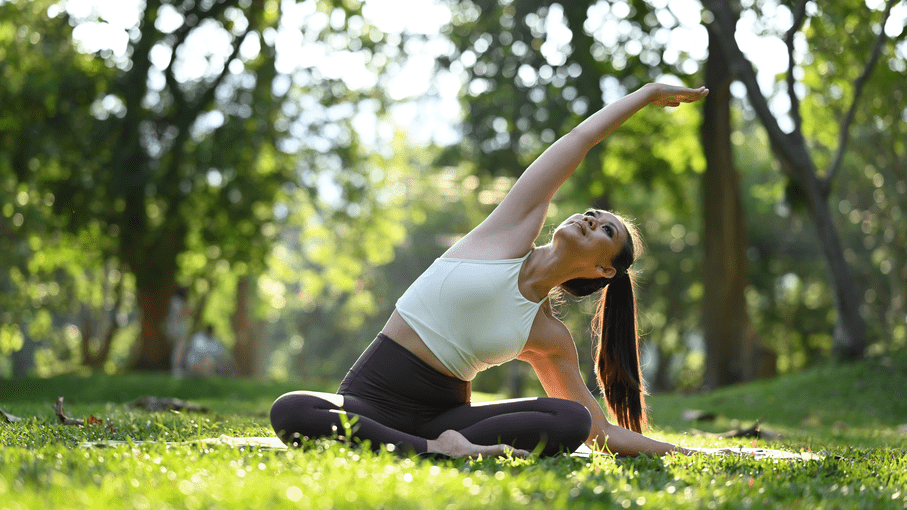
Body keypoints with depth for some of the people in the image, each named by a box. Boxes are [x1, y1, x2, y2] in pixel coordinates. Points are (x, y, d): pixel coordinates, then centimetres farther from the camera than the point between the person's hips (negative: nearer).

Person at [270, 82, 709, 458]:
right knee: (290, 412, -37)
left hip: (440, 415, 2)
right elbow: (579, 139, 9)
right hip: (367, 401, -1)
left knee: (570, 421, -25)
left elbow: (600, 431, 16)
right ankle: (439, 450, -32)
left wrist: (673, 452, 9)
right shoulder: (514, 233, 3)